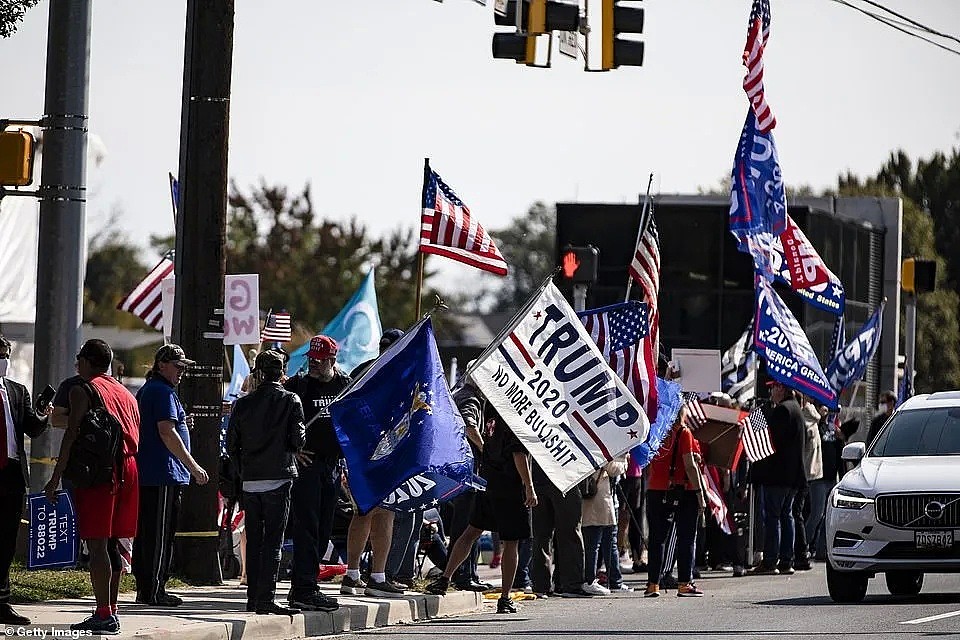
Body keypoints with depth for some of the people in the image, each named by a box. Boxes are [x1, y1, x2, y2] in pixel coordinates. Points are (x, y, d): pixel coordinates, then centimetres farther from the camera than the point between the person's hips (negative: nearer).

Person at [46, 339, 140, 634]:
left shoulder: (83, 391, -3)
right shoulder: (126, 394, 20)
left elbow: (72, 435, -11)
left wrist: (56, 478, -11)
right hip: (128, 471, 7)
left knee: (97, 543, -9)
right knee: (112, 543, 14)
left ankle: (104, 614, -15)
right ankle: (111, 610, 16)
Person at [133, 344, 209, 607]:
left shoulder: (145, 391, 20)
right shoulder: (163, 392, -12)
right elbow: (167, 433, -20)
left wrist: (181, 424, 14)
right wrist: (193, 466, -18)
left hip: (144, 474, 10)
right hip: (163, 473, -10)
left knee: (145, 532, 12)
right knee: (160, 535, -8)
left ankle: (144, 589, 17)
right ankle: (154, 591, -7)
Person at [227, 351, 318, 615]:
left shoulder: (243, 404, 5)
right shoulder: (290, 401, -4)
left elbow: (231, 445, 6)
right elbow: (298, 439, -7)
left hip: (250, 481, 3)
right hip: (279, 477, -3)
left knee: (253, 541, 12)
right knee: (273, 541, -3)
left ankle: (253, 598, 15)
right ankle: (266, 600, -10)